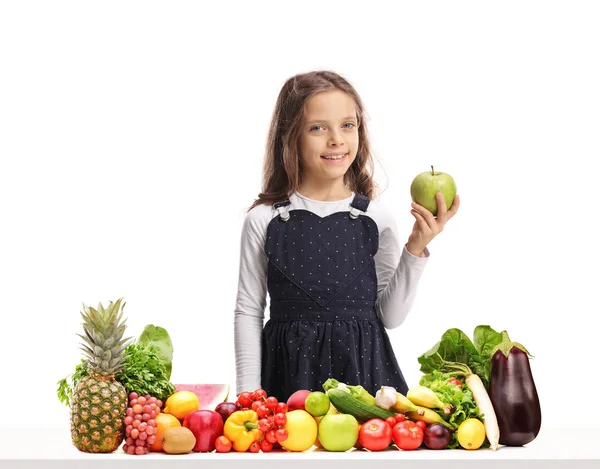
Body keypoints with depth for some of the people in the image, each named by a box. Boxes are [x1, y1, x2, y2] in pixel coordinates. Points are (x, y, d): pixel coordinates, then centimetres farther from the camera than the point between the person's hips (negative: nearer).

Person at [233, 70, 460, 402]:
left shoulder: (375, 219, 0)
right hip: (291, 373, -1)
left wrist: (415, 250, -9)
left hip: (364, 370, 1)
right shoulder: (264, 220, -2)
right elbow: (248, 312, 3)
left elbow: (390, 316, 2)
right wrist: (248, 394, -1)